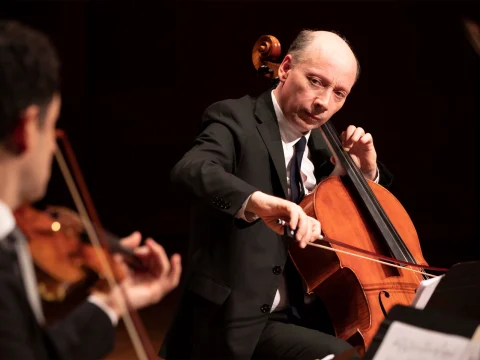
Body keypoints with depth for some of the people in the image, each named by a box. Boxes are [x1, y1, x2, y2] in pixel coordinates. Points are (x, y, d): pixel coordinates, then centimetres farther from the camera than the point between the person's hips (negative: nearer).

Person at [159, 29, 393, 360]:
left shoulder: (318, 143, 14)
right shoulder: (236, 119, -8)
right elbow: (190, 171, -30)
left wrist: (366, 173, 5)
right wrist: (255, 200, -48)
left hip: (313, 316, 8)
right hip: (247, 324, -8)